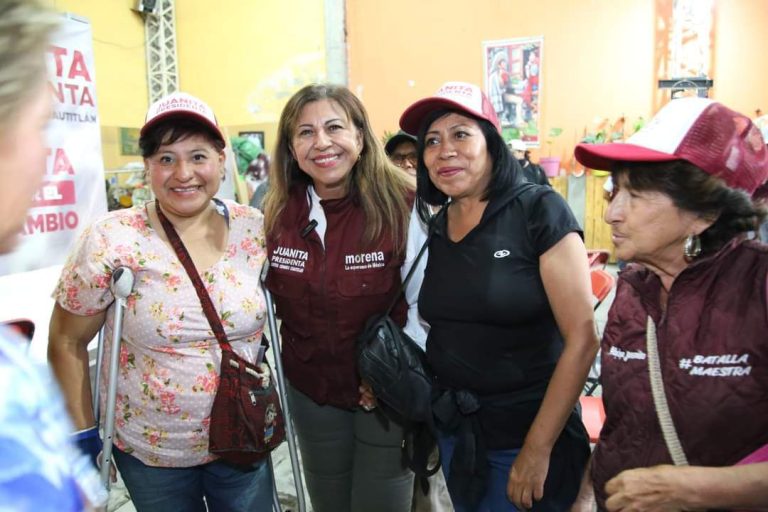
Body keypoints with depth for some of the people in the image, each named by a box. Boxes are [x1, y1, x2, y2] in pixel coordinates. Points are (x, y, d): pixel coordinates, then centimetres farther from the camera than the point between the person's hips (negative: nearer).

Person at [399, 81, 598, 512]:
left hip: (527, 435, -5)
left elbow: (582, 338, -16)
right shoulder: (433, 228, 1)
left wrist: (537, 448, -14)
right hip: (453, 432, 6)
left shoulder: (538, 210, -15)